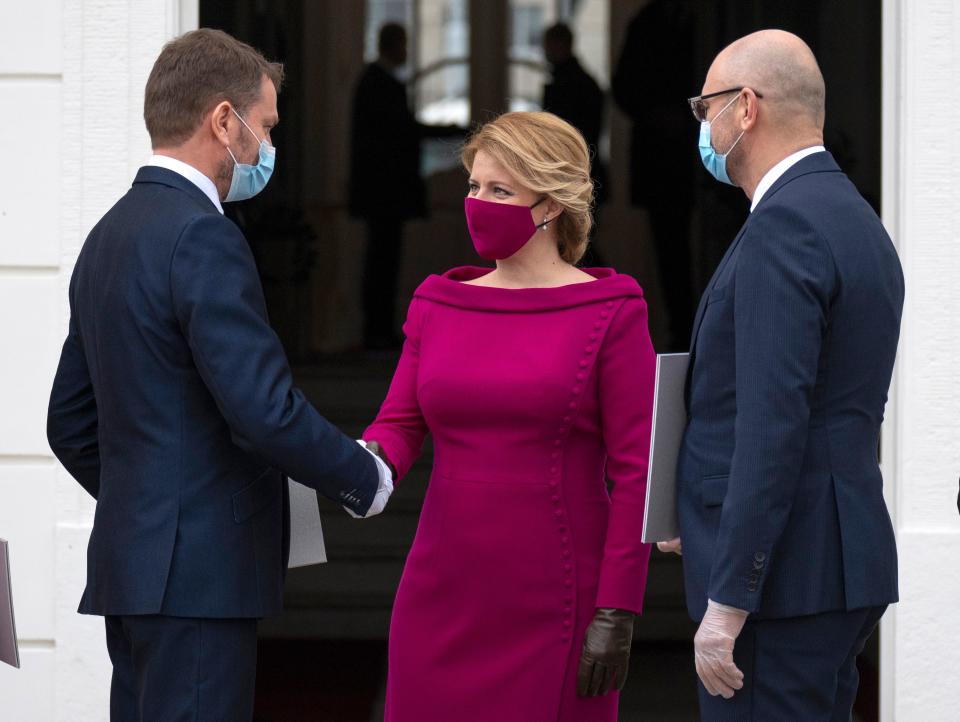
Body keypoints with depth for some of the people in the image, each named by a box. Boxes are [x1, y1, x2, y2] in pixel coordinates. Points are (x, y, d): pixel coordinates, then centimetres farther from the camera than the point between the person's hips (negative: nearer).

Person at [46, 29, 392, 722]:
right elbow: (266, 409, -21)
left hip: (132, 558, 10)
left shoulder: (110, 235, 15)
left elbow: (71, 423, 20)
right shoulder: (201, 236, -14)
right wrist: (364, 478, -5)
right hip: (200, 572, -10)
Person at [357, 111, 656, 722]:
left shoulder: (609, 315, -5)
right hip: (445, 592, 4)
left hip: (554, 598, -4)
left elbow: (635, 471, -7)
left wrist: (616, 613, -12)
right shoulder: (437, 306, 10)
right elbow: (400, 423, 6)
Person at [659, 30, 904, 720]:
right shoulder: (856, 219, 16)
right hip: (842, 563, 10)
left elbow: (773, 425, -22)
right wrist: (715, 525, 22)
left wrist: (727, 603, -21)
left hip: (784, 581, -10)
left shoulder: (783, 228, -15)